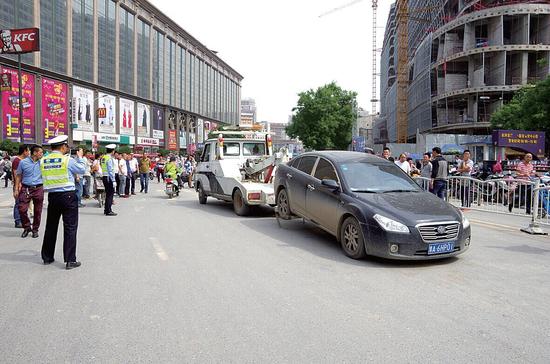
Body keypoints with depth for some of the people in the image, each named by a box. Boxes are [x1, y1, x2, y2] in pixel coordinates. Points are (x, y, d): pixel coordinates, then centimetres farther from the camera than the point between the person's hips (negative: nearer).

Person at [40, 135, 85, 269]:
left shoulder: (44, 161, 2)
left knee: (51, 226, 17)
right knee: (70, 228, 0)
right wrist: (80, 157, 17)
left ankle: (47, 257, 27)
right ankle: (70, 260, 0)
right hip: (68, 196, -5)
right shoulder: (67, 160, -11)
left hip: (52, 196, 5)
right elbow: (82, 170, 1)